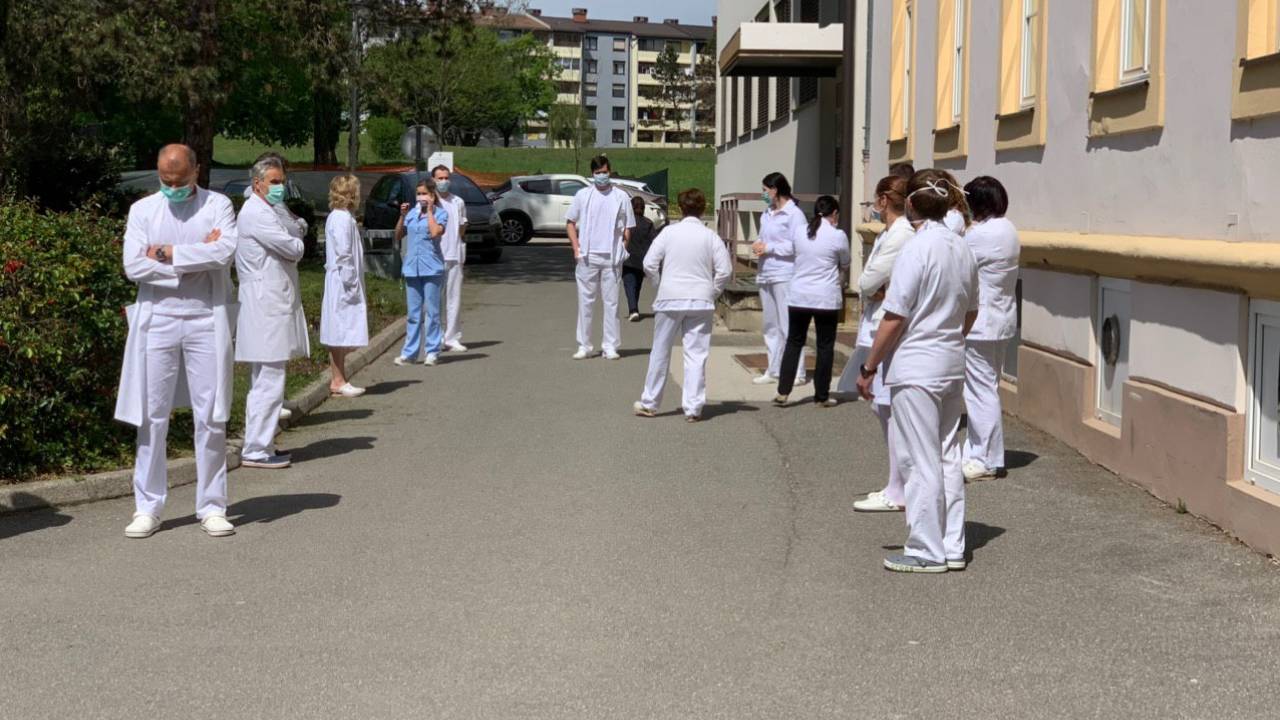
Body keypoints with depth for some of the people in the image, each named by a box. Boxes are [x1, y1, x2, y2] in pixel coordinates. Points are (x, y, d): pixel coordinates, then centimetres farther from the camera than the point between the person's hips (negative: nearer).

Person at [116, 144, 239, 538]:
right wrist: (197, 258, -8)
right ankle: (147, 508, 11)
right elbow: (133, 266, -6)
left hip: (206, 320, -1)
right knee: (152, 417, 3)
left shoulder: (218, 206, 4)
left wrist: (169, 253, -10)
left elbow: (225, 252, -14)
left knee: (211, 418, 3)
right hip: (157, 320, 1)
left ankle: (212, 506, 11)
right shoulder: (142, 210, 6)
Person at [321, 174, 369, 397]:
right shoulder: (342, 219, -15)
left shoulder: (338, 217, 15)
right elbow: (343, 254, -19)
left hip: (340, 284, 10)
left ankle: (338, 379, 16)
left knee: (340, 336, 11)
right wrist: (351, 283, -17)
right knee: (341, 332, -5)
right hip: (344, 284, -10)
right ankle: (338, 381, -1)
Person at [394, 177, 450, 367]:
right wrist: (402, 216, -1)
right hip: (412, 267, 4)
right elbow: (398, 236, 10)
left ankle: (433, 352, 7)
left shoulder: (440, 213, -1)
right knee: (413, 313, 9)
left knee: (432, 312, 1)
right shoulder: (412, 213, 11)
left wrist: (429, 211, -10)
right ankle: (410, 352, 12)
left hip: (431, 268, -4)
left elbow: (435, 232, -19)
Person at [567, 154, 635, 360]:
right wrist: (576, 249, 0)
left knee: (611, 302, 1)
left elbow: (627, 229, 8)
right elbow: (570, 223, 11)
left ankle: (610, 346, 6)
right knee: (585, 301, 4)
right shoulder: (583, 195, 7)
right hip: (587, 257, 1)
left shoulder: (620, 197, 5)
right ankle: (584, 346, 10)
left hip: (611, 258, 0)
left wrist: (621, 251, -2)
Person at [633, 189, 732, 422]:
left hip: (670, 298, 0)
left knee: (660, 352, 11)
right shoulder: (710, 237, -1)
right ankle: (693, 407, 1)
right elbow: (725, 270, -4)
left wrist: (662, 284, 11)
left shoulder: (669, 232, -2)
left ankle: (649, 403, 19)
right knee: (696, 354, 3)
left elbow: (649, 263, -4)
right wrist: (712, 293, 9)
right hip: (701, 302, 0)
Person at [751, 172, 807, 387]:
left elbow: (799, 245, -16)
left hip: (785, 275, -8)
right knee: (770, 325, 11)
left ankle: (796, 373, -3)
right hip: (765, 274, 8)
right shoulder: (767, 215, 16)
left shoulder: (794, 214, -8)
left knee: (788, 325, -7)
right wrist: (758, 246, 4)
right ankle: (774, 371, 17)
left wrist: (770, 248, -12)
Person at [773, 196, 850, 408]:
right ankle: (822, 396, 12)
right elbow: (845, 266, 5)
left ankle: (782, 392, 8)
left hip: (799, 296, 3)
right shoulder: (838, 236, -8)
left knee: (794, 343, 12)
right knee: (825, 346, 7)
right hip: (826, 298, -3)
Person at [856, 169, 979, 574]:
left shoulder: (916, 249, -17)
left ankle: (927, 551, 7)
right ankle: (952, 547, 20)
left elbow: (895, 318, -17)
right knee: (948, 456, 14)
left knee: (920, 461, 1)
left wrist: (869, 368, -8)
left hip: (915, 369, -7)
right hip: (952, 366, 8)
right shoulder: (962, 249, 5)